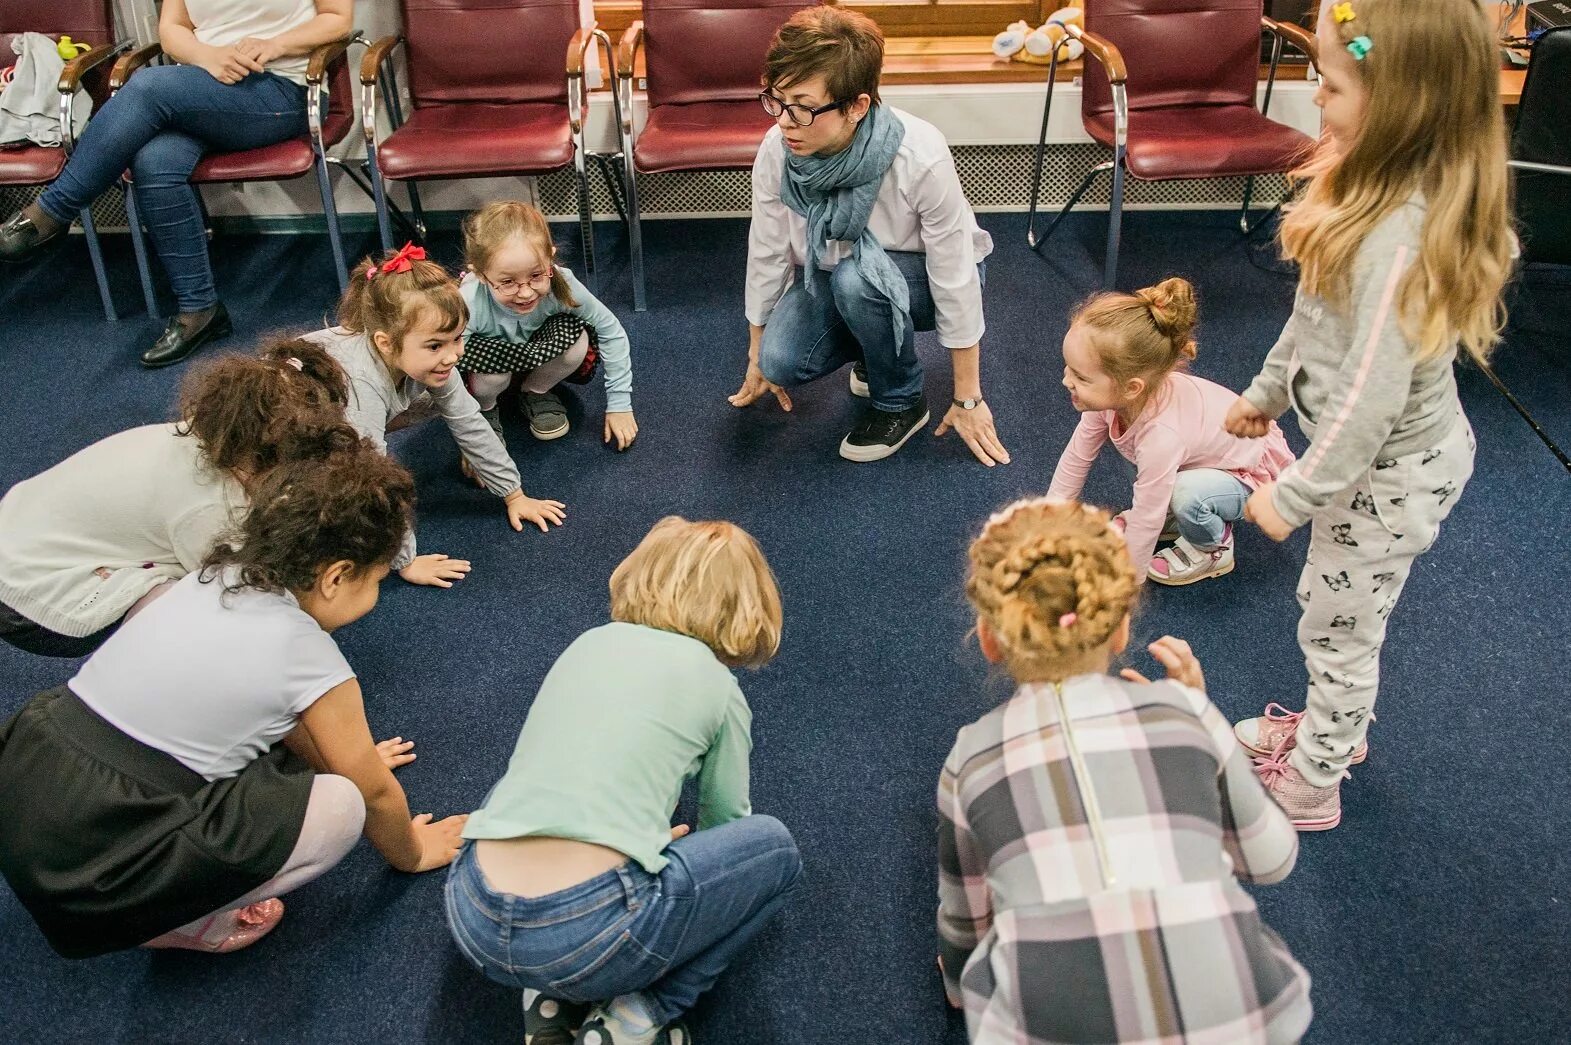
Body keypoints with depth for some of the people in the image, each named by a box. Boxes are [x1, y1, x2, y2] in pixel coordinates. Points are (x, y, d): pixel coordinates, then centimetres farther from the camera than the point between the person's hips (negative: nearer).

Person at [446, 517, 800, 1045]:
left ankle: (549, 999, 19)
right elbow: (724, 821, 20)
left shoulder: (590, 642, 17)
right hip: (586, 934, -4)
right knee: (774, 850, 17)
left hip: (474, 918, 5)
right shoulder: (715, 684, 6)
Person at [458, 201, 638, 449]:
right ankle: (484, 409, -1)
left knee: (577, 337, -27)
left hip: (537, 356, 2)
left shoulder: (561, 284, -33)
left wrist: (619, 405, -17)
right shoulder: (468, 305, -39)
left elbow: (611, 332, -19)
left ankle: (536, 392, 2)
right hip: (489, 354, -2)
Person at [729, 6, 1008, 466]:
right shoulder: (777, 151, -23)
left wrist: (967, 400, -18)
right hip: (831, 281, 4)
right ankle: (875, 349, 11)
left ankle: (901, 401, -8)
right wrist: (758, 360, 4)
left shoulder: (921, 157, -34)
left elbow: (956, 279, -26)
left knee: (855, 274, -36)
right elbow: (765, 256, -9)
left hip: (917, 280, -3)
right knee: (781, 360, -22)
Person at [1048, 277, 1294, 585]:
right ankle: (1169, 512, 12)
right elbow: (1076, 456, -7)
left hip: (1256, 471, -7)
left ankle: (1214, 550, -3)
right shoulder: (1112, 393, -23)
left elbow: (1146, 524, -31)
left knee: (1186, 494, -35)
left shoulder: (1161, 437, -42)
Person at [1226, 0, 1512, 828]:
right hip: (1378, 455, 9)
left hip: (1389, 471, -9)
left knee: (1338, 627, 12)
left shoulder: (1404, 237, -35)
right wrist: (1267, 391, 20)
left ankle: (1310, 784, 35)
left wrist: (1293, 496, -20)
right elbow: (1318, 314, 9)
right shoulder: (1384, 189, -4)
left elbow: (1370, 398, -31)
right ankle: (1338, 728, 52)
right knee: (1332, 607, 27)